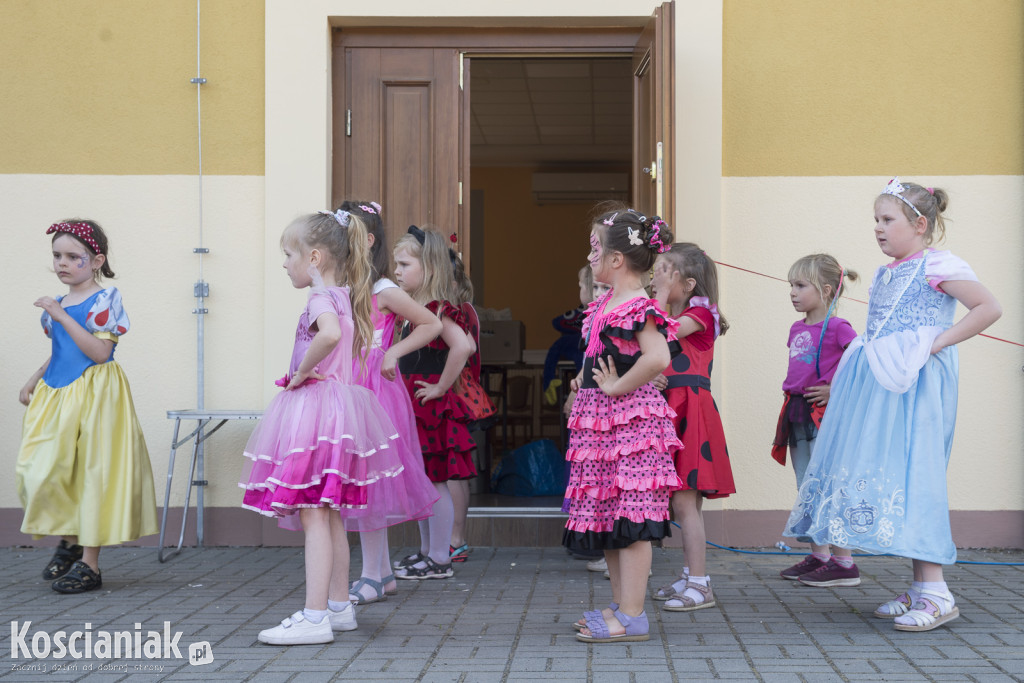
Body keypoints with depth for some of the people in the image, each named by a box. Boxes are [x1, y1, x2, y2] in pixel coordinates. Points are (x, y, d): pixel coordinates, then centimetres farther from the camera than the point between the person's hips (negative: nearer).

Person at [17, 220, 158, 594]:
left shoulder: (104, 299, -8)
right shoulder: (56, 304, 13)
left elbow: (99, 352, -19)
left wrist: (62, 316, -21)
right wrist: (34, 380, 15)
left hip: (92, 394, -7)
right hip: (56, 394, 7)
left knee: (91, 472, -4)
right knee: (38, 472, 1)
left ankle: (89, 563, 4)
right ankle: (69, 541, 22)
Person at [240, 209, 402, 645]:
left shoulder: (320, 297, -14)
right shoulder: (343, 296, 14)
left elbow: (330, 333, -37)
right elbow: (354, 343, 27)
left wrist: (301, 373, -22)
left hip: (315, 409, -10)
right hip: (339, 405, 10)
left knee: (313, 515, -9)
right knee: (331, 516, 15)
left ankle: (314, 618, -9)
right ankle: (339, 606, 23)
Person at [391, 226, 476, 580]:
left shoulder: (436, 310, -16)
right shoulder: (415, 309, 12)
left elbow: (462, 346, -33)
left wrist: (441, 387, -24)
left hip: (430, 406, -9)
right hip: (412, 405, 9)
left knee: (433, 481, -3)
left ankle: (440, 560, 5)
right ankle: (427, 551, 25)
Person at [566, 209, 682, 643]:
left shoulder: (638, 307, -16)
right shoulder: (604, 304, 14)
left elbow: (658, 357, -31)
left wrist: (617, 387, -21)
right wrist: (584, 379, 13)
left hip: (630, 418, -10)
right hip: (598, 419, 10)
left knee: (629, 517, -8)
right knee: (605, 515, 14)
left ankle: (632, 617, -3)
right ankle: (620, 605, 23)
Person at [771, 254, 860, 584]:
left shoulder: (837, 328, -12)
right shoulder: (797, 328, 12)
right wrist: (791, 394, 14)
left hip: (824, 413, -8)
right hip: (797, 414, 8)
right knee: (806, 490, 13)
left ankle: (845, 564, 0)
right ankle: (818, 555, 24)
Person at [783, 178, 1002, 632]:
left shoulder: (937, 266, -7)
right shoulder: (885, 274, 18)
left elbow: (989, 309, -13)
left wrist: (940, 342, -15)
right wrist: (865, 358, 11)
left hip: (915, 386, -9)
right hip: (881, 386, 9)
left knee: (912, 474, -13)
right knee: (886, 478, 8)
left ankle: (936, 593, -8)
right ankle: (919, 588, 15)